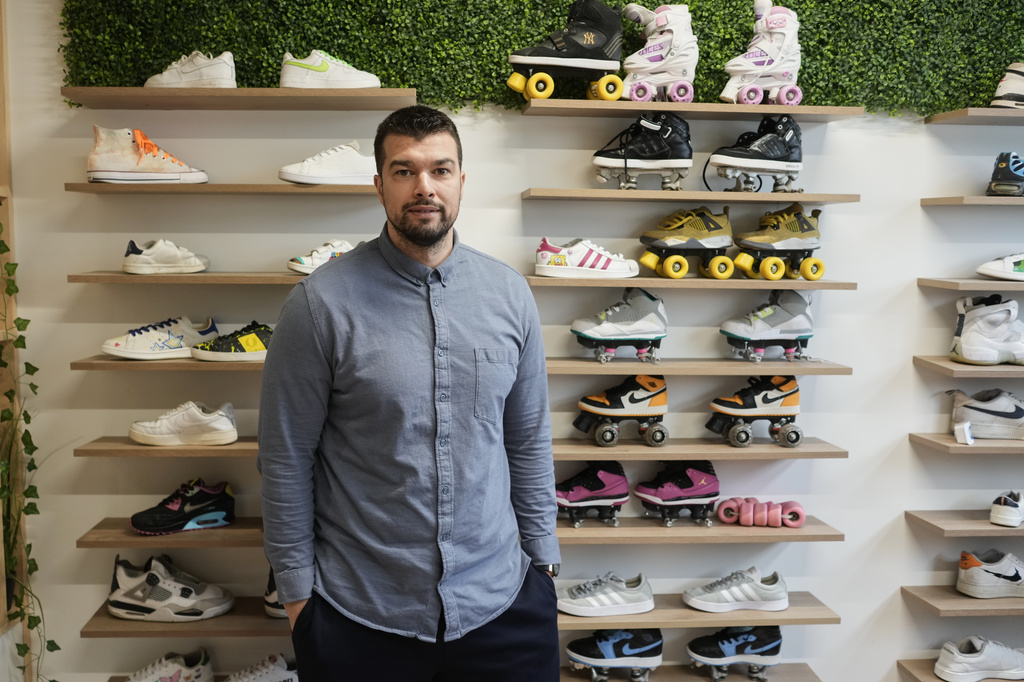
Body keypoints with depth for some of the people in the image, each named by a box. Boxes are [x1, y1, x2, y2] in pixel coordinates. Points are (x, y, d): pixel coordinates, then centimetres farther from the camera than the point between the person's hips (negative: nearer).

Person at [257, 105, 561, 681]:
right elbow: (286, 459, -6)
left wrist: (543, 559, 7)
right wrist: (297, 590, -4)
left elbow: (530, 442, 6)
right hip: (358, 613, -2)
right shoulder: (321, 303, -11)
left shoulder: (510, 293, 0)